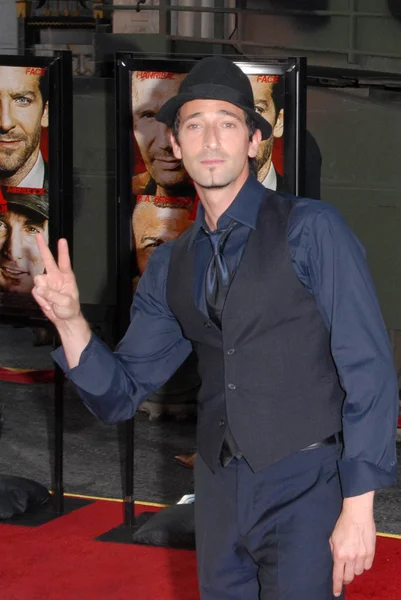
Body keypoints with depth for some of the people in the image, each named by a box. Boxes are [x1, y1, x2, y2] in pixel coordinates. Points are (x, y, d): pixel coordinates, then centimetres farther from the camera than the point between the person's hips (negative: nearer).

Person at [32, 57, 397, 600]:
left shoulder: (311, 230, -7)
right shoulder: (170, 267, 10)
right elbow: (121, 397, 10)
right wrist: (71, 321, -8)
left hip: (305, 491, -5)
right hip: (220, 492, 5)